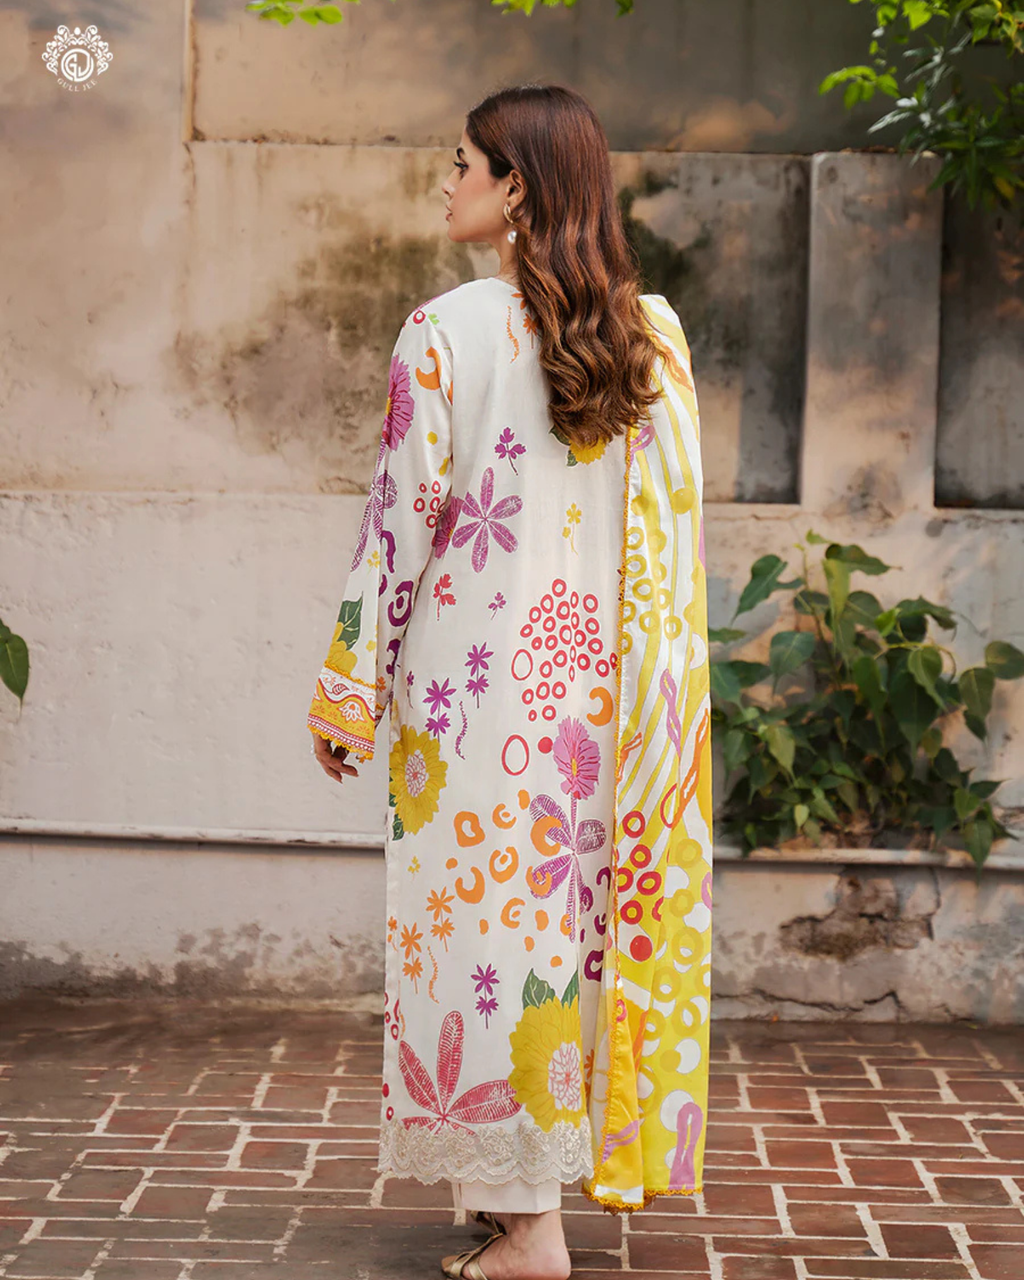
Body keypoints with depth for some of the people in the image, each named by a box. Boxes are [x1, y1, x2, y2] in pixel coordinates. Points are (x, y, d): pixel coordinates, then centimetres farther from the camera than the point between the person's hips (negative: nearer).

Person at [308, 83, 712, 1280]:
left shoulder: (445, 332, -10)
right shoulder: (654, 333, 5)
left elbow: (402, 516, -9)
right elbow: (676, 520, 7)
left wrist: (349, 689, -2)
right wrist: (653, 692, 15)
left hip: (474, 670, -5)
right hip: (597, 677, 5)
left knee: (483, 909, 1)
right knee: (566, 905, 13)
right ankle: (548, 1177, 24)